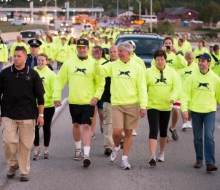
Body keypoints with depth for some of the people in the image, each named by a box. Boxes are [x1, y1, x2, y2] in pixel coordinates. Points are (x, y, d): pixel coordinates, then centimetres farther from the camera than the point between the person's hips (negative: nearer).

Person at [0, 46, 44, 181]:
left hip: (28, 116, -1)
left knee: (26, 144, 2)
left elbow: (40, 96, 3)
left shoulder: (32, 74, 0)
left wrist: (40, 114, -1)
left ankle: (24, 171, 14)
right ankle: (13, 164, 17)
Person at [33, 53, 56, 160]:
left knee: (46, 127, 11)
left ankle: (46, 150, 22)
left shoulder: (51, 74, -6)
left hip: (48, 105, -1)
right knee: (35, 127, 6)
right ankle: (36, 150, 18)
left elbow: (54, 89, -7)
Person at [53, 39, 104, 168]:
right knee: (76, 125, 16)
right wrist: (56, 96, -1)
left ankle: (86, 154, -12)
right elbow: (60, 80, 4)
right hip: (73, 101, 3)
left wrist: (96, 96, -12)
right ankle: (78, 149, 34)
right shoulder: (69, 63, 0)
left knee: (86, 126, -9)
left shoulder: (93, 64, -6)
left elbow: (100, 83, -1)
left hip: (88, 102, -3)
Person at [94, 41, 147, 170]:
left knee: (128, 132, 4)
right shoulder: (113, 65, 3)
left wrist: (143, 106, -7)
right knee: (117, 132, -8)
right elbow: (100, 71, -11)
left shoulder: (137, 67, -1)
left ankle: (125, 159, 17)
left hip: (132, 105, 0)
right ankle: (117, 148, 25)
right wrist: (97, 60, -27)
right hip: (117, 104, 0)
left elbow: (142, 88, -2)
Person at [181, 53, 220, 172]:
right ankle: (199, 160, 23)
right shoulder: (193, 77, 0)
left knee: (209, 136, -11)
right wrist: (184, 109, -13)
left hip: (210, 111, -1)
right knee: (197, 137, 10)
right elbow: (185, 93, -3)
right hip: (196, 111, 1)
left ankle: (210, 162, -13)